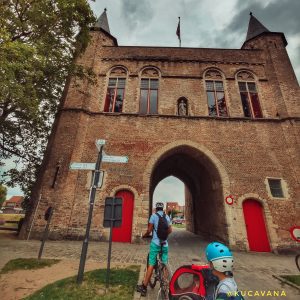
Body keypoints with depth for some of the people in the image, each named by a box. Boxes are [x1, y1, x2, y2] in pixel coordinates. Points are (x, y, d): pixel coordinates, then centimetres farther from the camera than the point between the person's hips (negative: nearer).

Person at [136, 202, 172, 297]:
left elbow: (149, 230, -9)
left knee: (151, 265, 4)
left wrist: (144, 236, 9)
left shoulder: (154, 215, -7)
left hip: (155, 243, -3)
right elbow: (170, 230, 11)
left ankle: (144, 287, 13)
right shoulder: (167, 216, 5)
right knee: (165, 265, 14)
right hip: (165, 244, 3)